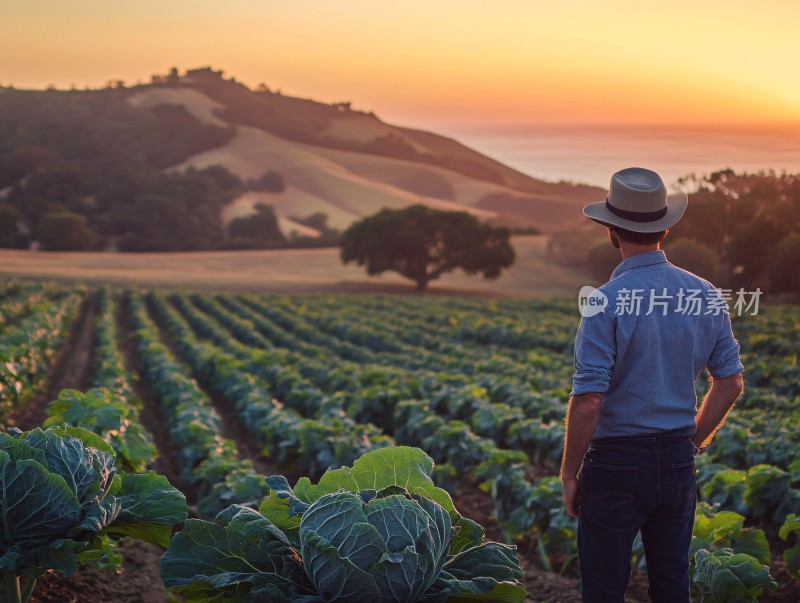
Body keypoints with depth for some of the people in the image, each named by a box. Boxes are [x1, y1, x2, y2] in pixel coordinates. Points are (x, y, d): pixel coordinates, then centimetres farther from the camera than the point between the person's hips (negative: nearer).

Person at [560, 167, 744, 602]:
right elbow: (731, 383, 8)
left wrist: (569, 473, -7)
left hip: (617, 465, -5)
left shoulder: (607, 302, -16)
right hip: (678, 464, 5)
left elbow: (588, 401, -18)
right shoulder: (706, 297, 1)